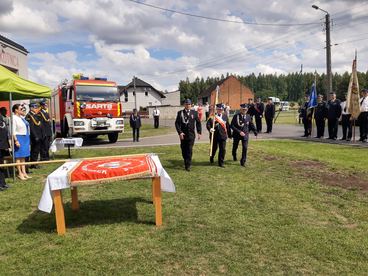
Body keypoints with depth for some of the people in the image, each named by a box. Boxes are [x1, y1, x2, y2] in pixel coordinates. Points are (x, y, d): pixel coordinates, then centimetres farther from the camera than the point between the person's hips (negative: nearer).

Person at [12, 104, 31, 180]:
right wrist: (16, 141, -20)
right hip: (19, 138, -8)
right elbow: (13, 131, -16)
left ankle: (24, 172, 18)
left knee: (23, 156, 12)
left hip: (25, 138, 8)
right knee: (19, 156, 0)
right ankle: (20, 173, 7)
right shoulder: (14, 118, -13)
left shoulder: (22, 117, 10)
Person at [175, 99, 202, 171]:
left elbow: (198, 123, 8)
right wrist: (180, 132, -14)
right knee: (183, 150, 10)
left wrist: (199, 132, 2)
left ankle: (188, 165, -1)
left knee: (189, 150, -6)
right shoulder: (180, 113, 2)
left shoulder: (194, 113, 4)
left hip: (191, 135, -1)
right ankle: (186, 162, 31)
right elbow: (177, 123, -3)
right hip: (183, 135, 1)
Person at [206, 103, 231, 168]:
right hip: (214, 135, -2)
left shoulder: (225, 116, 7)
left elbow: (228, 126, 9)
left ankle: (221, 163, 15)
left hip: (223, 135, 2)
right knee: (213, 149, 13)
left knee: (223, 150, 1)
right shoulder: (212, 116, -3)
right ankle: (211, 158, 43)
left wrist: (229, 135, 12)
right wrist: (210, 129, -33)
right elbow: (208, 124, -12)